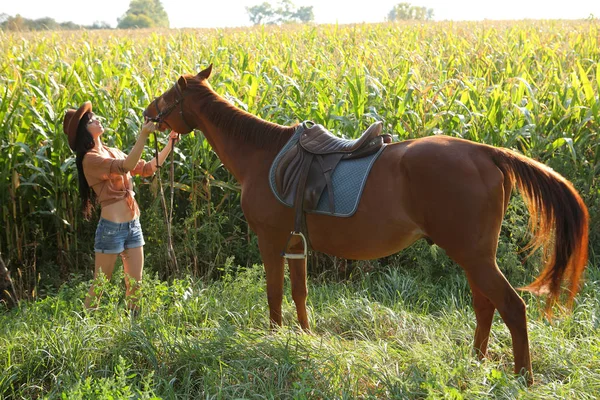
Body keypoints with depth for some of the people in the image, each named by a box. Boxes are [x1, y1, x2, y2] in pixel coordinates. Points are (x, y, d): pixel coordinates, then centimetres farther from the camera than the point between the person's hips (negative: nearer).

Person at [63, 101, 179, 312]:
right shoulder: (90, 159, -13)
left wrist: (169, 145, 8)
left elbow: (147, 168, 17)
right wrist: (143, 135, -35)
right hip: (111, 227, -8)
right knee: (99, 286, 1)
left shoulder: (112, 152, 12)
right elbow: (127, 166, -28)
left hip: (133, 224, 8)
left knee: (135, 284, 10)